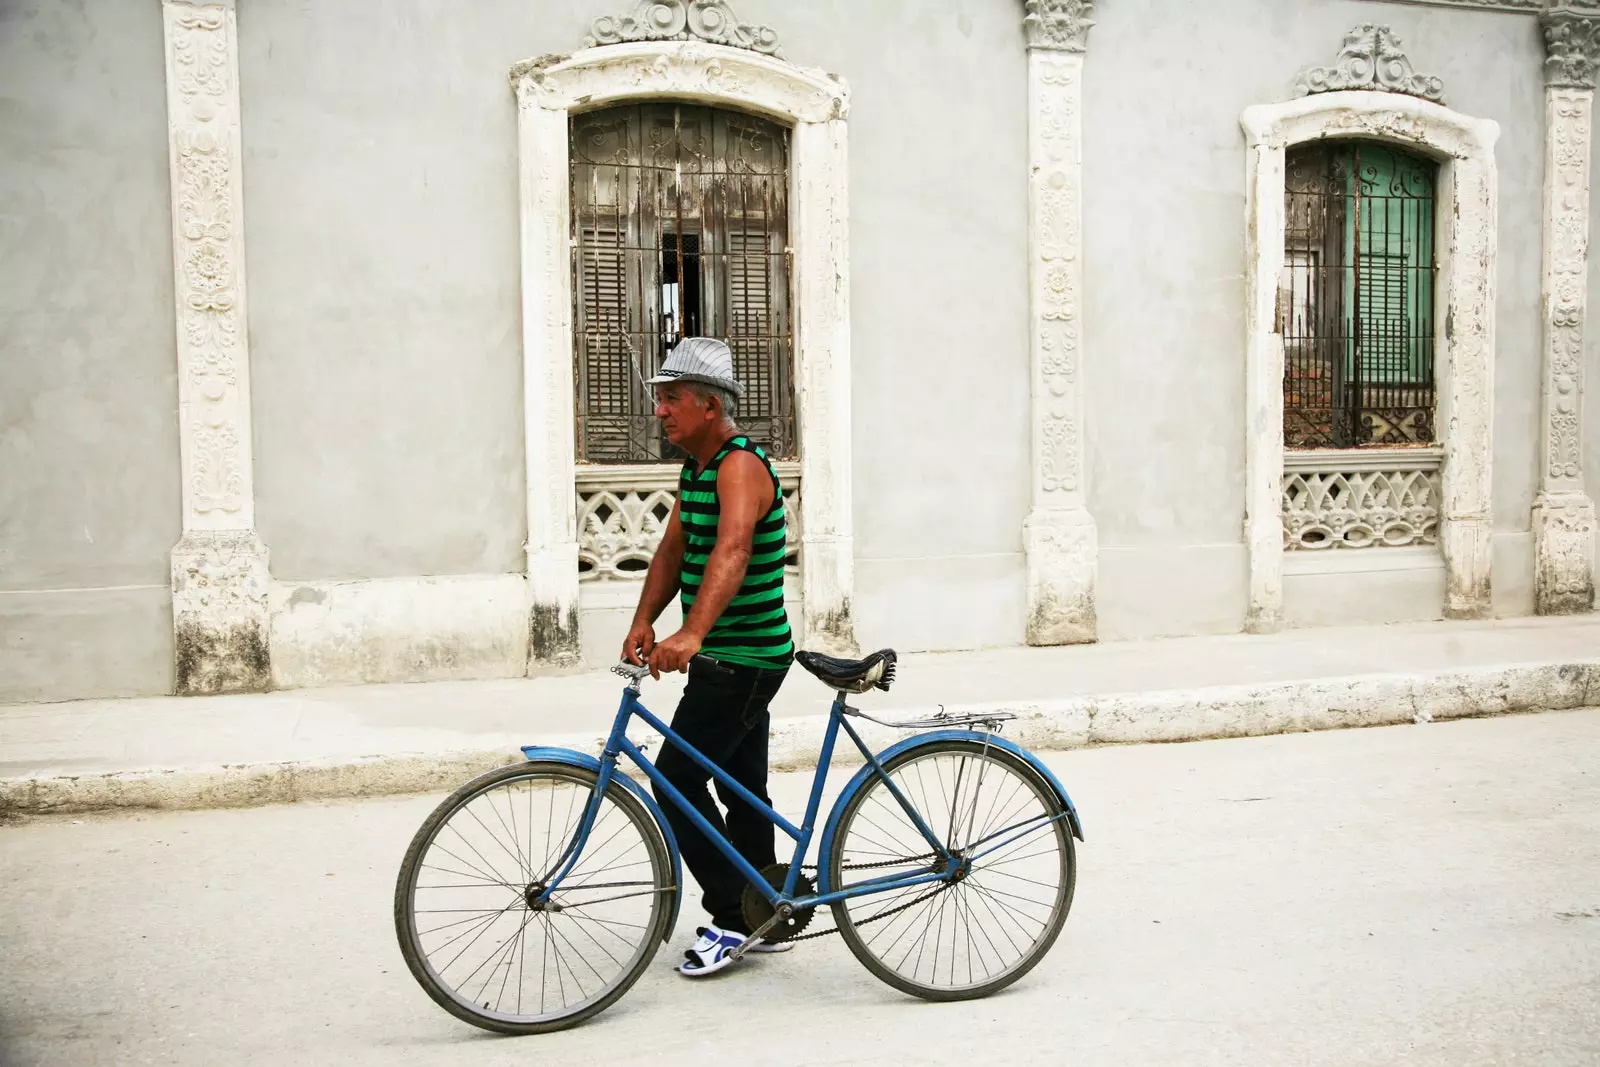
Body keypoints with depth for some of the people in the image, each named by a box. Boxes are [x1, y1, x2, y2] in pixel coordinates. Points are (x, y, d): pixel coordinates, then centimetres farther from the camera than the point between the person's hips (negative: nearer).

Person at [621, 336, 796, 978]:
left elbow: (732, 551, -35)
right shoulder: (695, 470, 13)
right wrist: (643, 623, -6)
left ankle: (732, 918, 1)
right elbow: (672, 549, 9)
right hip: (731, 658, 10)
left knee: (678, 781, -8)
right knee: (742, 789, 15)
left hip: (742, 659, -10)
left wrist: (692, 634, -49)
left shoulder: (741, 466, -19)